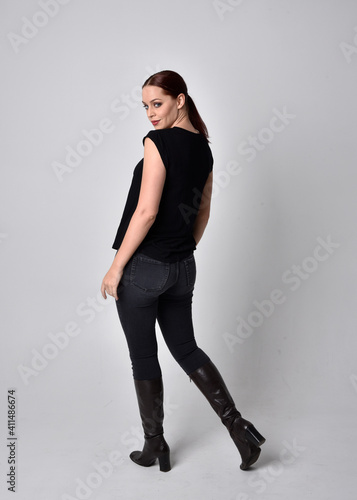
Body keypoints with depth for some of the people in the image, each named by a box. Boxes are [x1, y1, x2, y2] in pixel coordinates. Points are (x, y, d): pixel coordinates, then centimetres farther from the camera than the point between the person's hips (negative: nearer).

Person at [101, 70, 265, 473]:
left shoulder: (159, 141, -15)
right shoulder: (203, 148, 10)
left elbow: (146, 212, -21)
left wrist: (115, 268, -15)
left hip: (143, 267, -7)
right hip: (183, 268, 7)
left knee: (143, 358, 9)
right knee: (186, 349, 19)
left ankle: (154, 446, 24)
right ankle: (238, 425, 15)